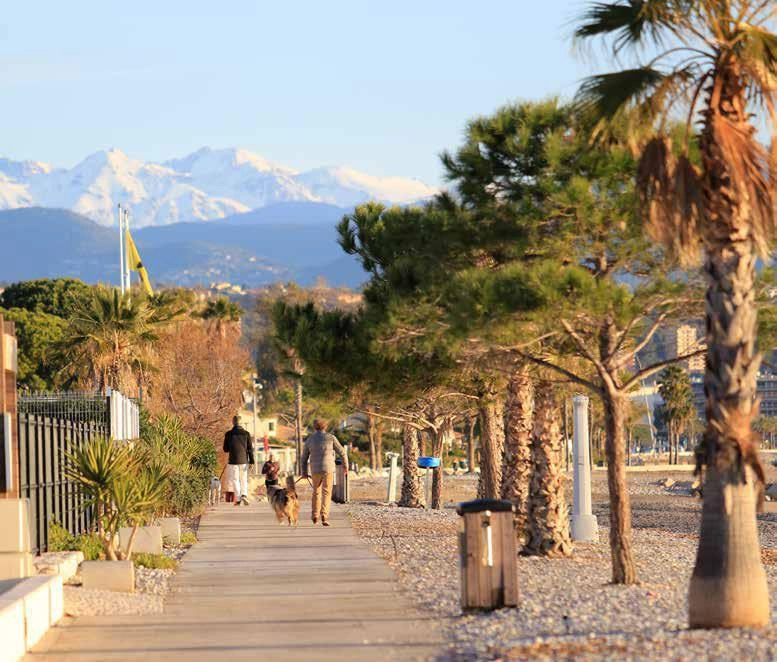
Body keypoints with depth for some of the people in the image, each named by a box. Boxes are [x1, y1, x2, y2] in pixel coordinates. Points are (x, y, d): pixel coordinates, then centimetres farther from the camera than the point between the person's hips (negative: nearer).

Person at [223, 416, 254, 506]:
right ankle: (244, 495, -6)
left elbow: (225, 449, 0)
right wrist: (251, 460, 4)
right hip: (244, 460, 1)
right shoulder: (246, 433, -1)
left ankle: (238, 499, -3)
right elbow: (250, 448, -1)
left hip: (233, 460, -1)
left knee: (235, 480, 4)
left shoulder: (229, 434, -5)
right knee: (244, 480, 12)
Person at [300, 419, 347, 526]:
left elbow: (304, 458, 12)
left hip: (315, 470, 2)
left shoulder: (309, 440, 6)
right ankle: (324, 516, -20)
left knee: (316, 492, 20)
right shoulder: (330, 437, -1)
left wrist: (304, 472, 23)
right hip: (328, 469, -2)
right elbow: (342, 452, 1)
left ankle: (315, 517, 22)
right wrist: (346, 465, 14)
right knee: (326, 493, -3)